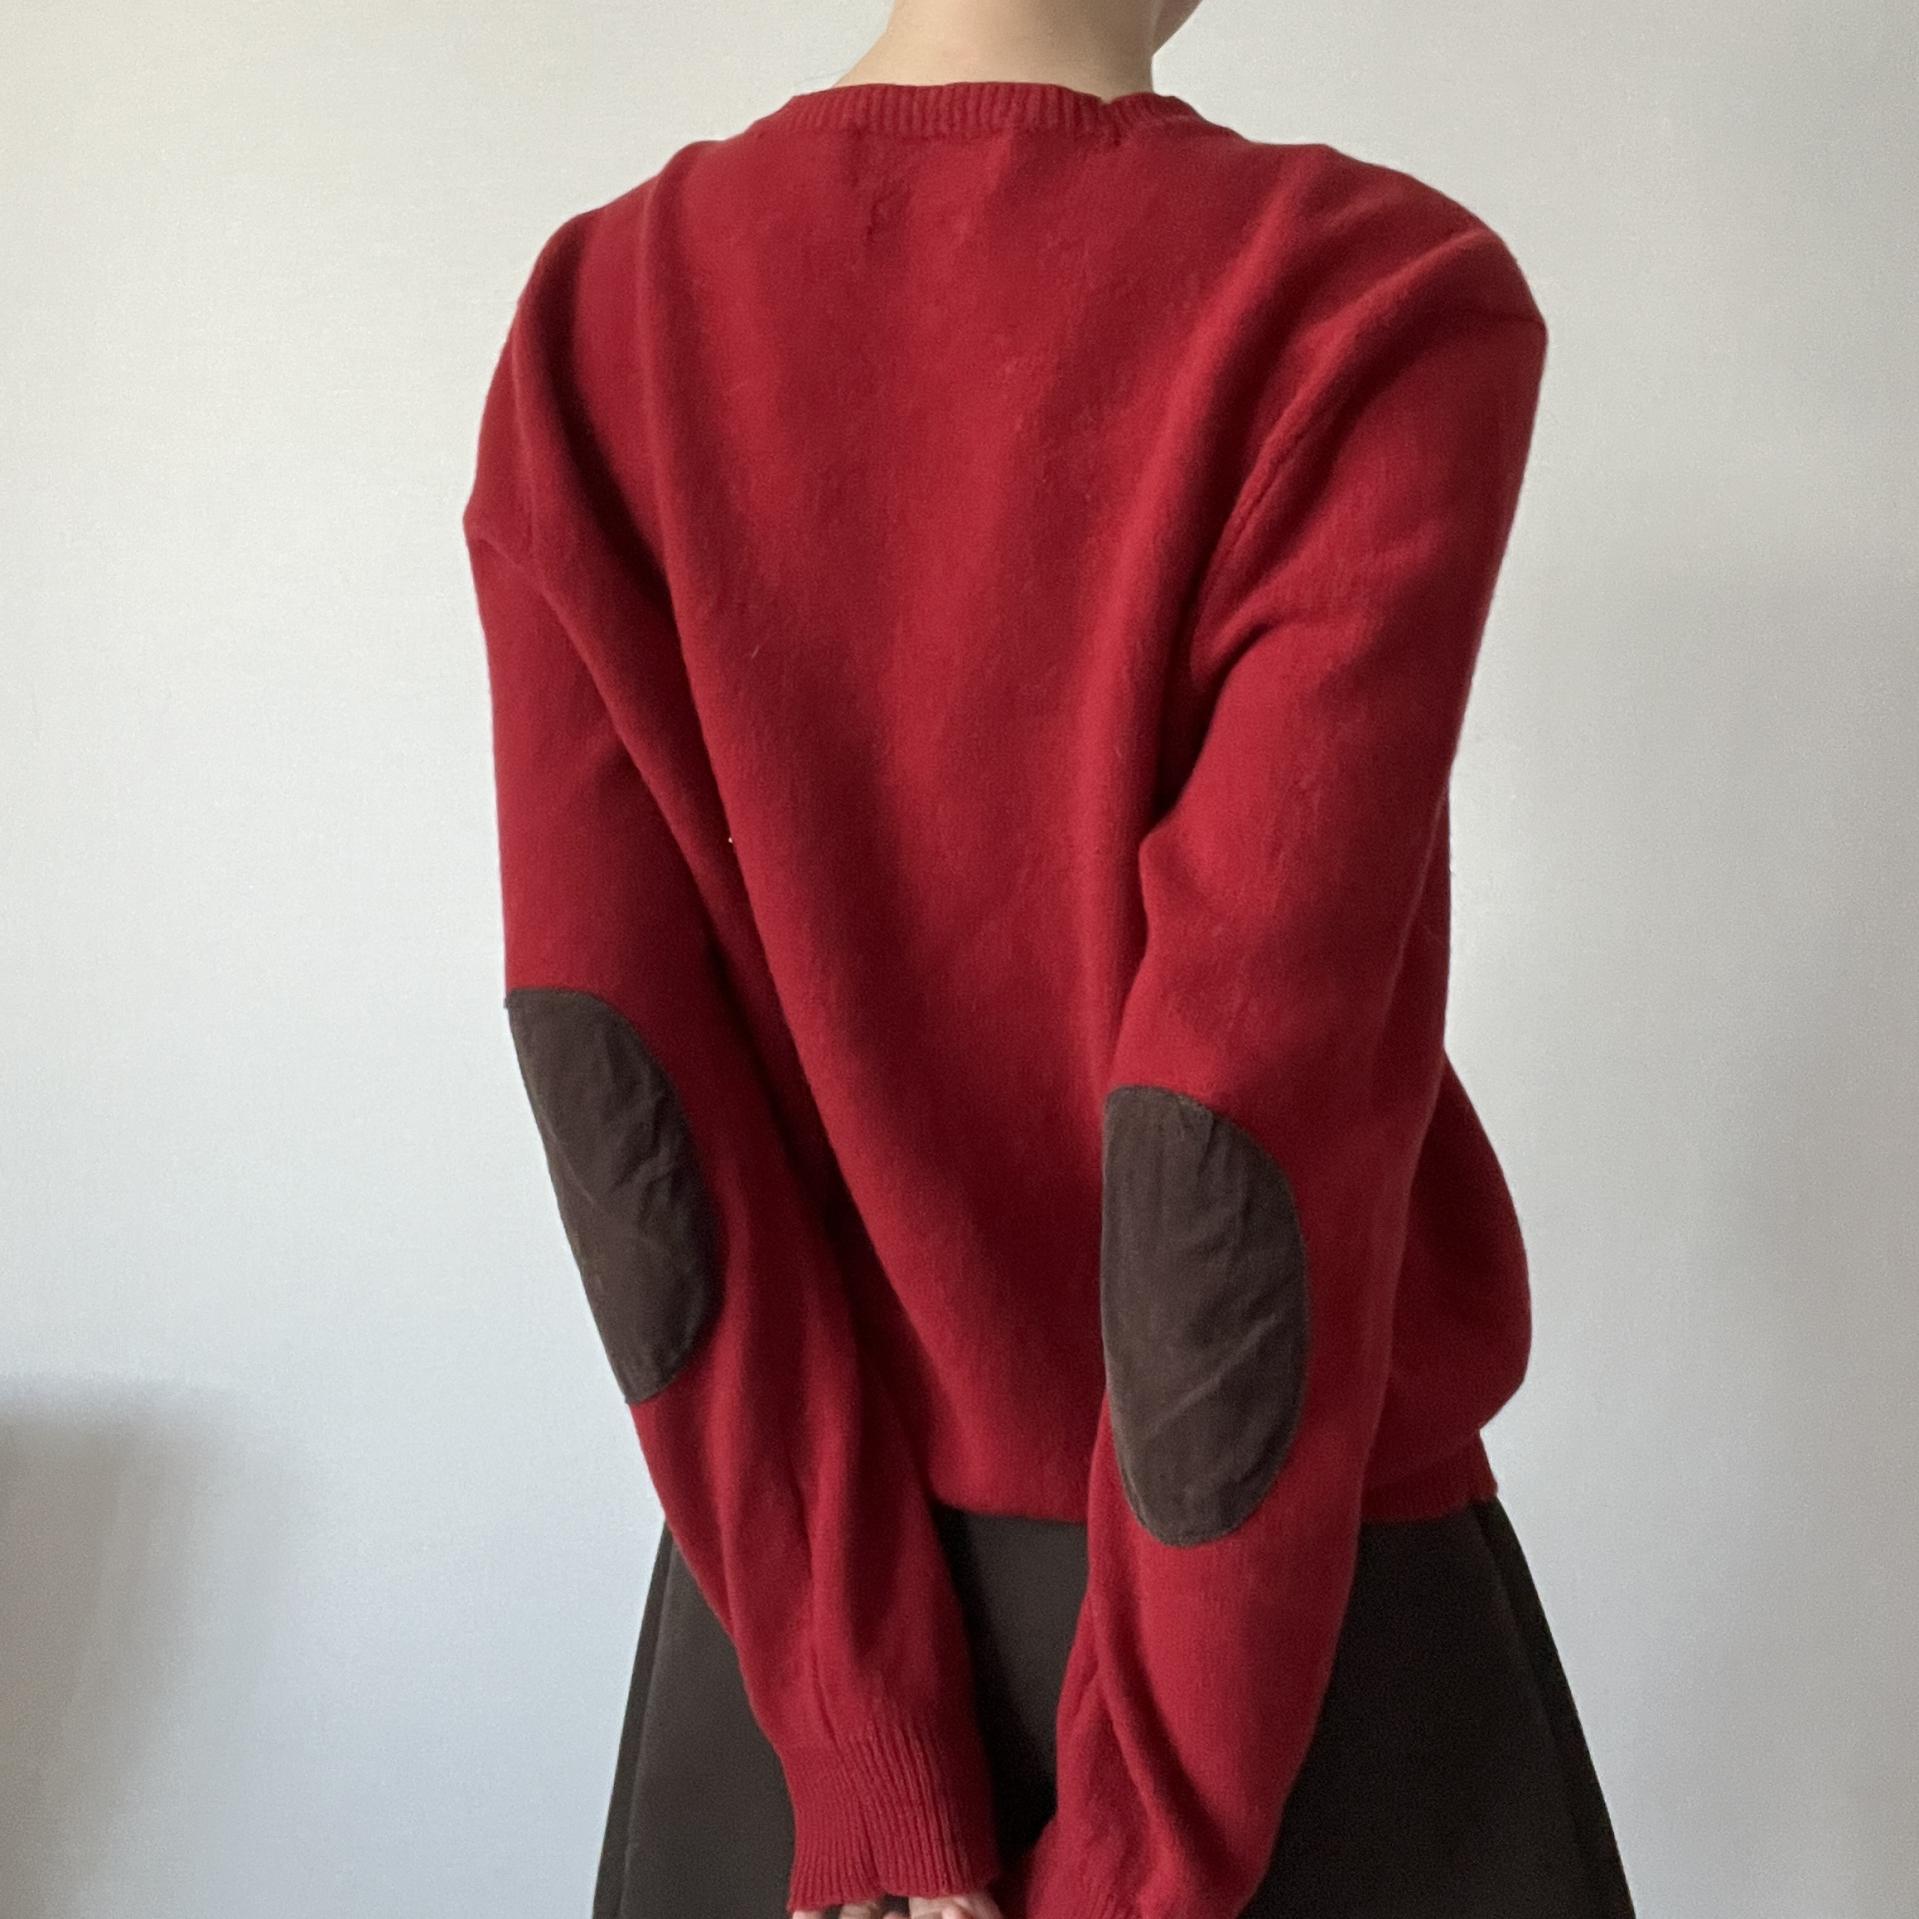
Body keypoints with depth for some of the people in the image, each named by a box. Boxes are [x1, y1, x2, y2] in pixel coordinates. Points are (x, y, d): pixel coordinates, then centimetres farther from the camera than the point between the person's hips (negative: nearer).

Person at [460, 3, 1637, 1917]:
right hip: (1286, 1600, -3)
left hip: (791, 1567, 4)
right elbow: (1249, 1130, -23)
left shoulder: (592, 322, -7)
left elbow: (624, 1094, -12)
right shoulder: (1380, 306, -19)